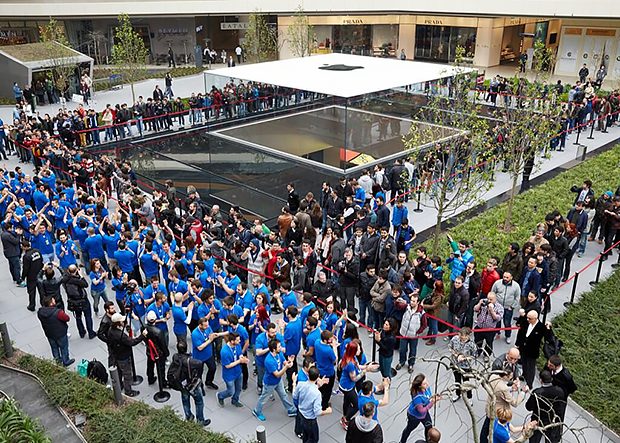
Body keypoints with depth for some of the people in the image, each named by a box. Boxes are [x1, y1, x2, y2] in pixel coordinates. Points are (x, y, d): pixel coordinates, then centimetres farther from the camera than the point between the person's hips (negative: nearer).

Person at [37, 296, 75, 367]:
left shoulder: (40, 312, -16)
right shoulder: (58, 312, -34)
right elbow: (67, 318, -21)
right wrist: (63, 313, -4)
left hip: (49, 334, 5)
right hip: (60, 334, -5)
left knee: (54, 347, 26)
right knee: (64, 347, 17)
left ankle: (57, 360, 45)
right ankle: (66, 362, 34)